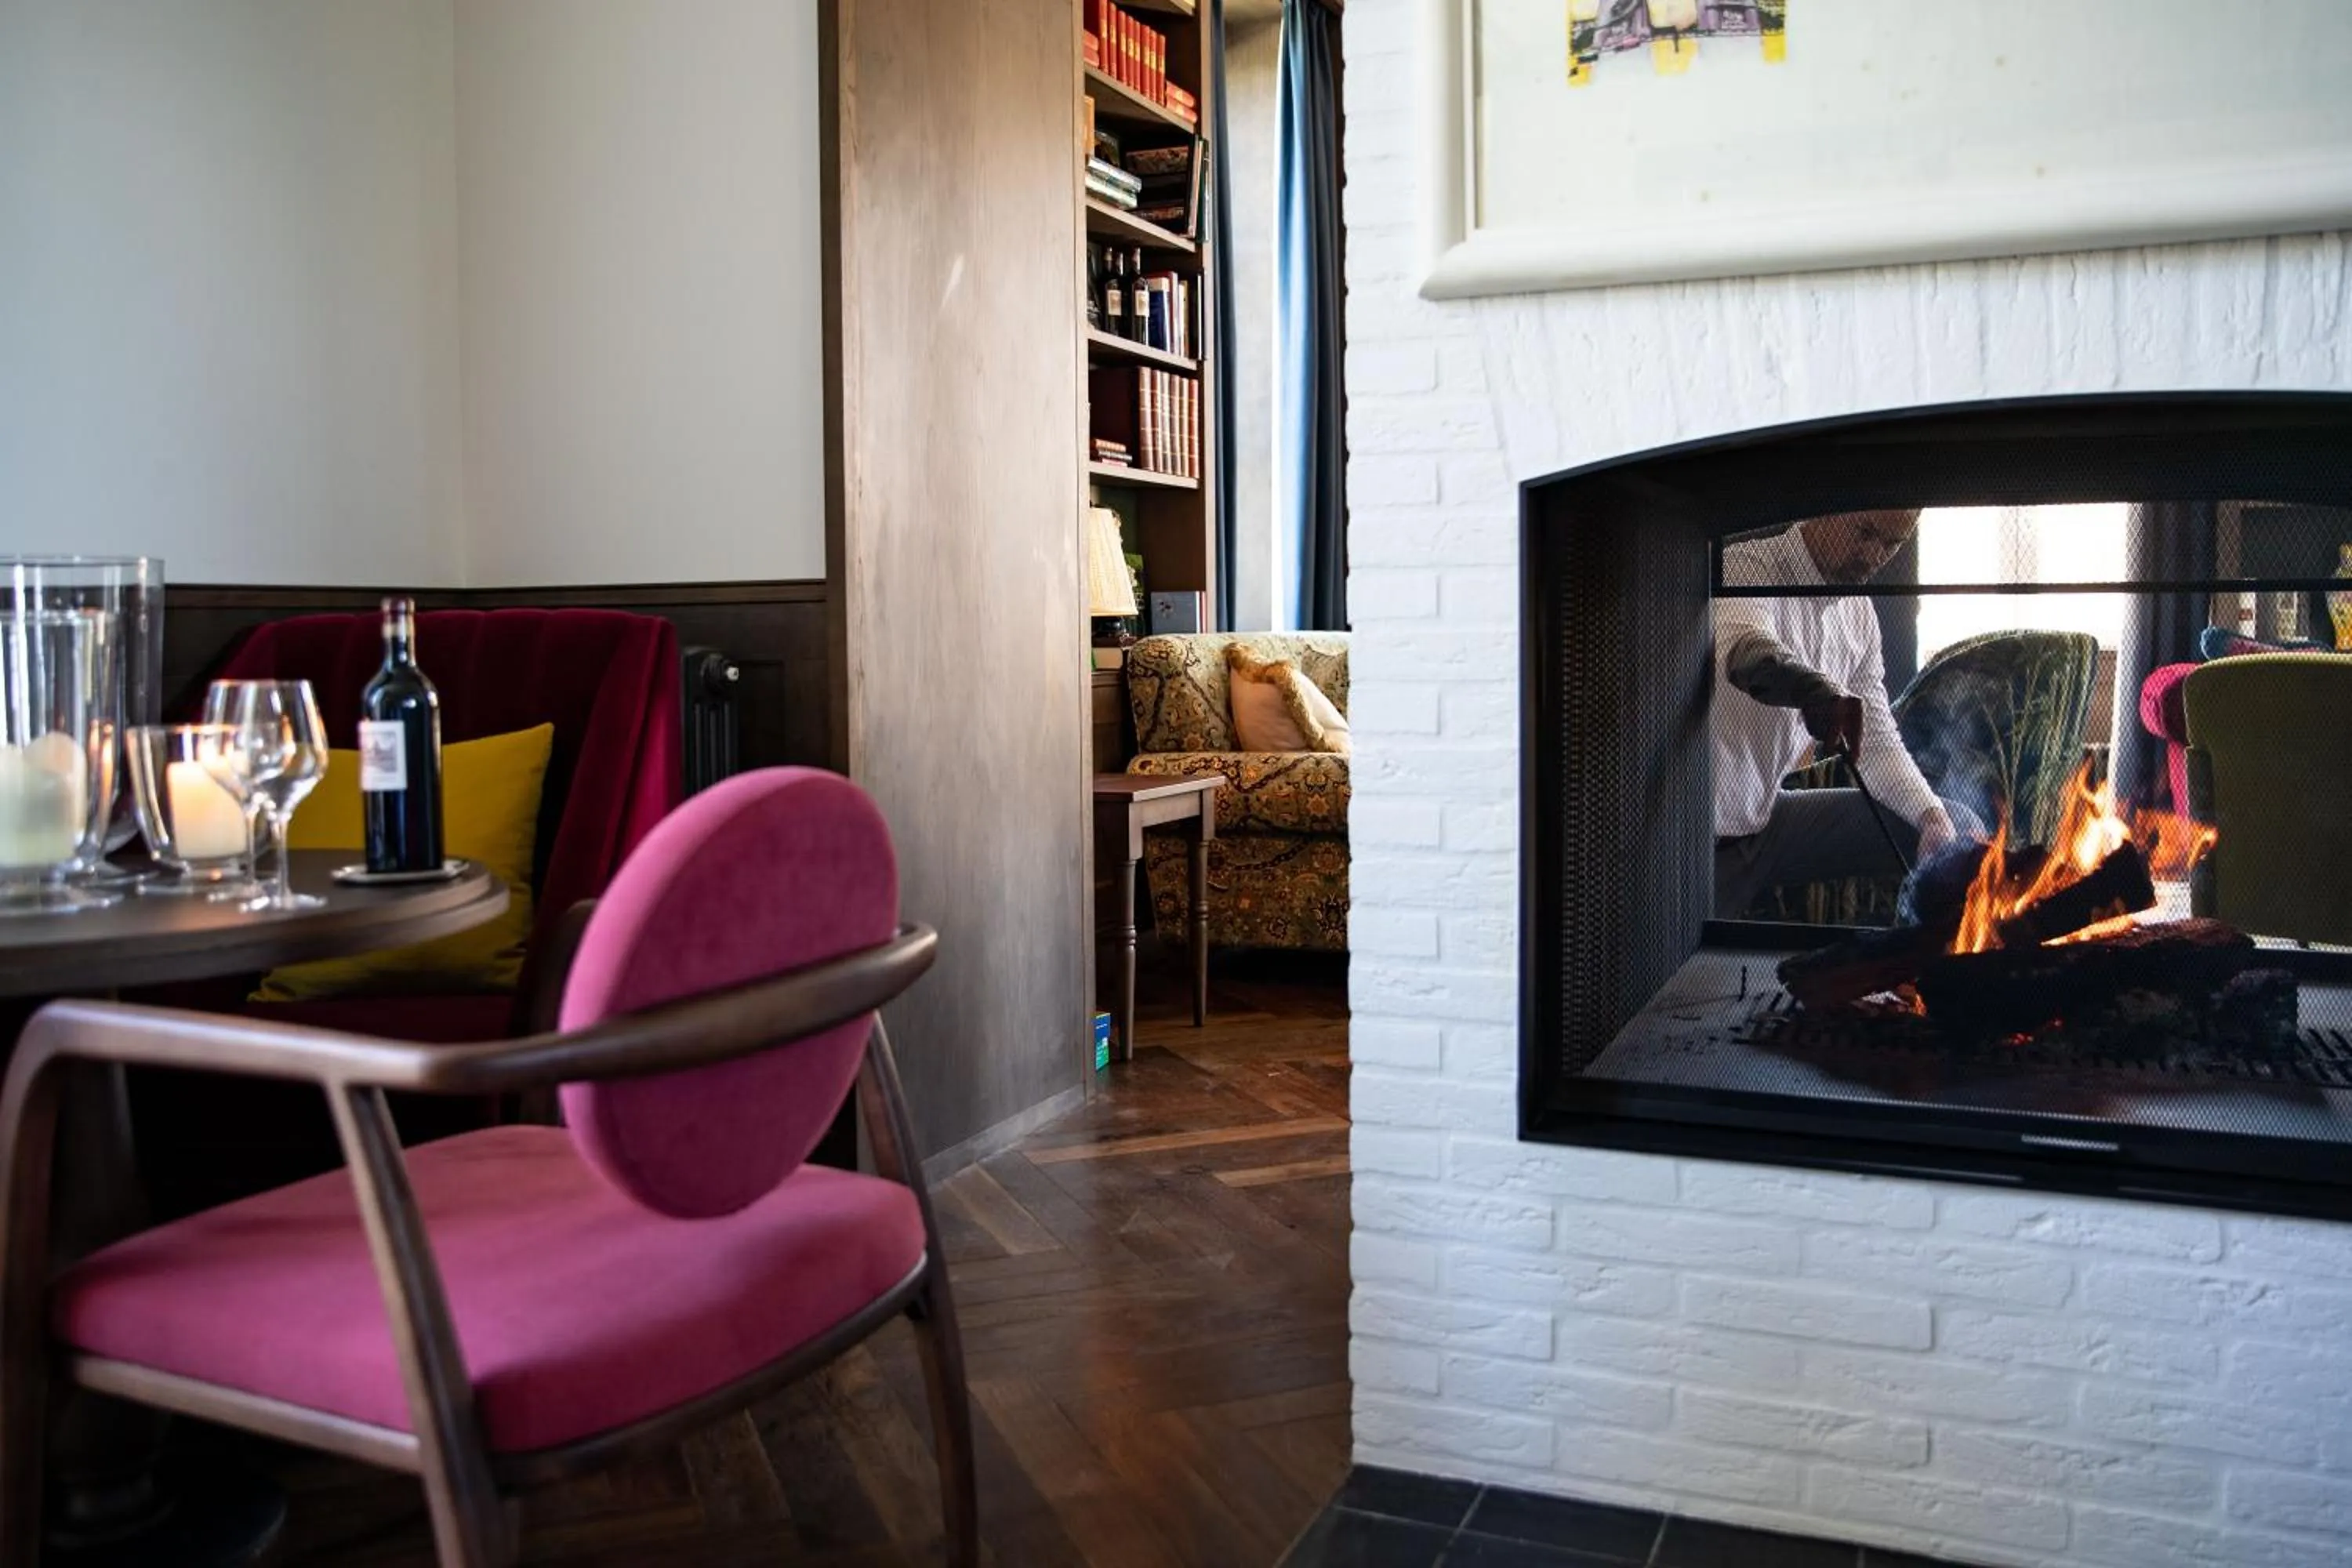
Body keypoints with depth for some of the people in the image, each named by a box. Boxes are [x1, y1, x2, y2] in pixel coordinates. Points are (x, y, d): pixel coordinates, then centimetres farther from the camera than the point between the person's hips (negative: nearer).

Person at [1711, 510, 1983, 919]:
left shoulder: (1859, 612, 8)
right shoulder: (1744, 566, -16)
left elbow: (1877, 741, 9)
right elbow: (1743, 645, -41)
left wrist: (1932, 816, -9)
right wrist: (1812, 690, -61)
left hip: (1769, 817, 8)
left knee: (1958, 829, 3)